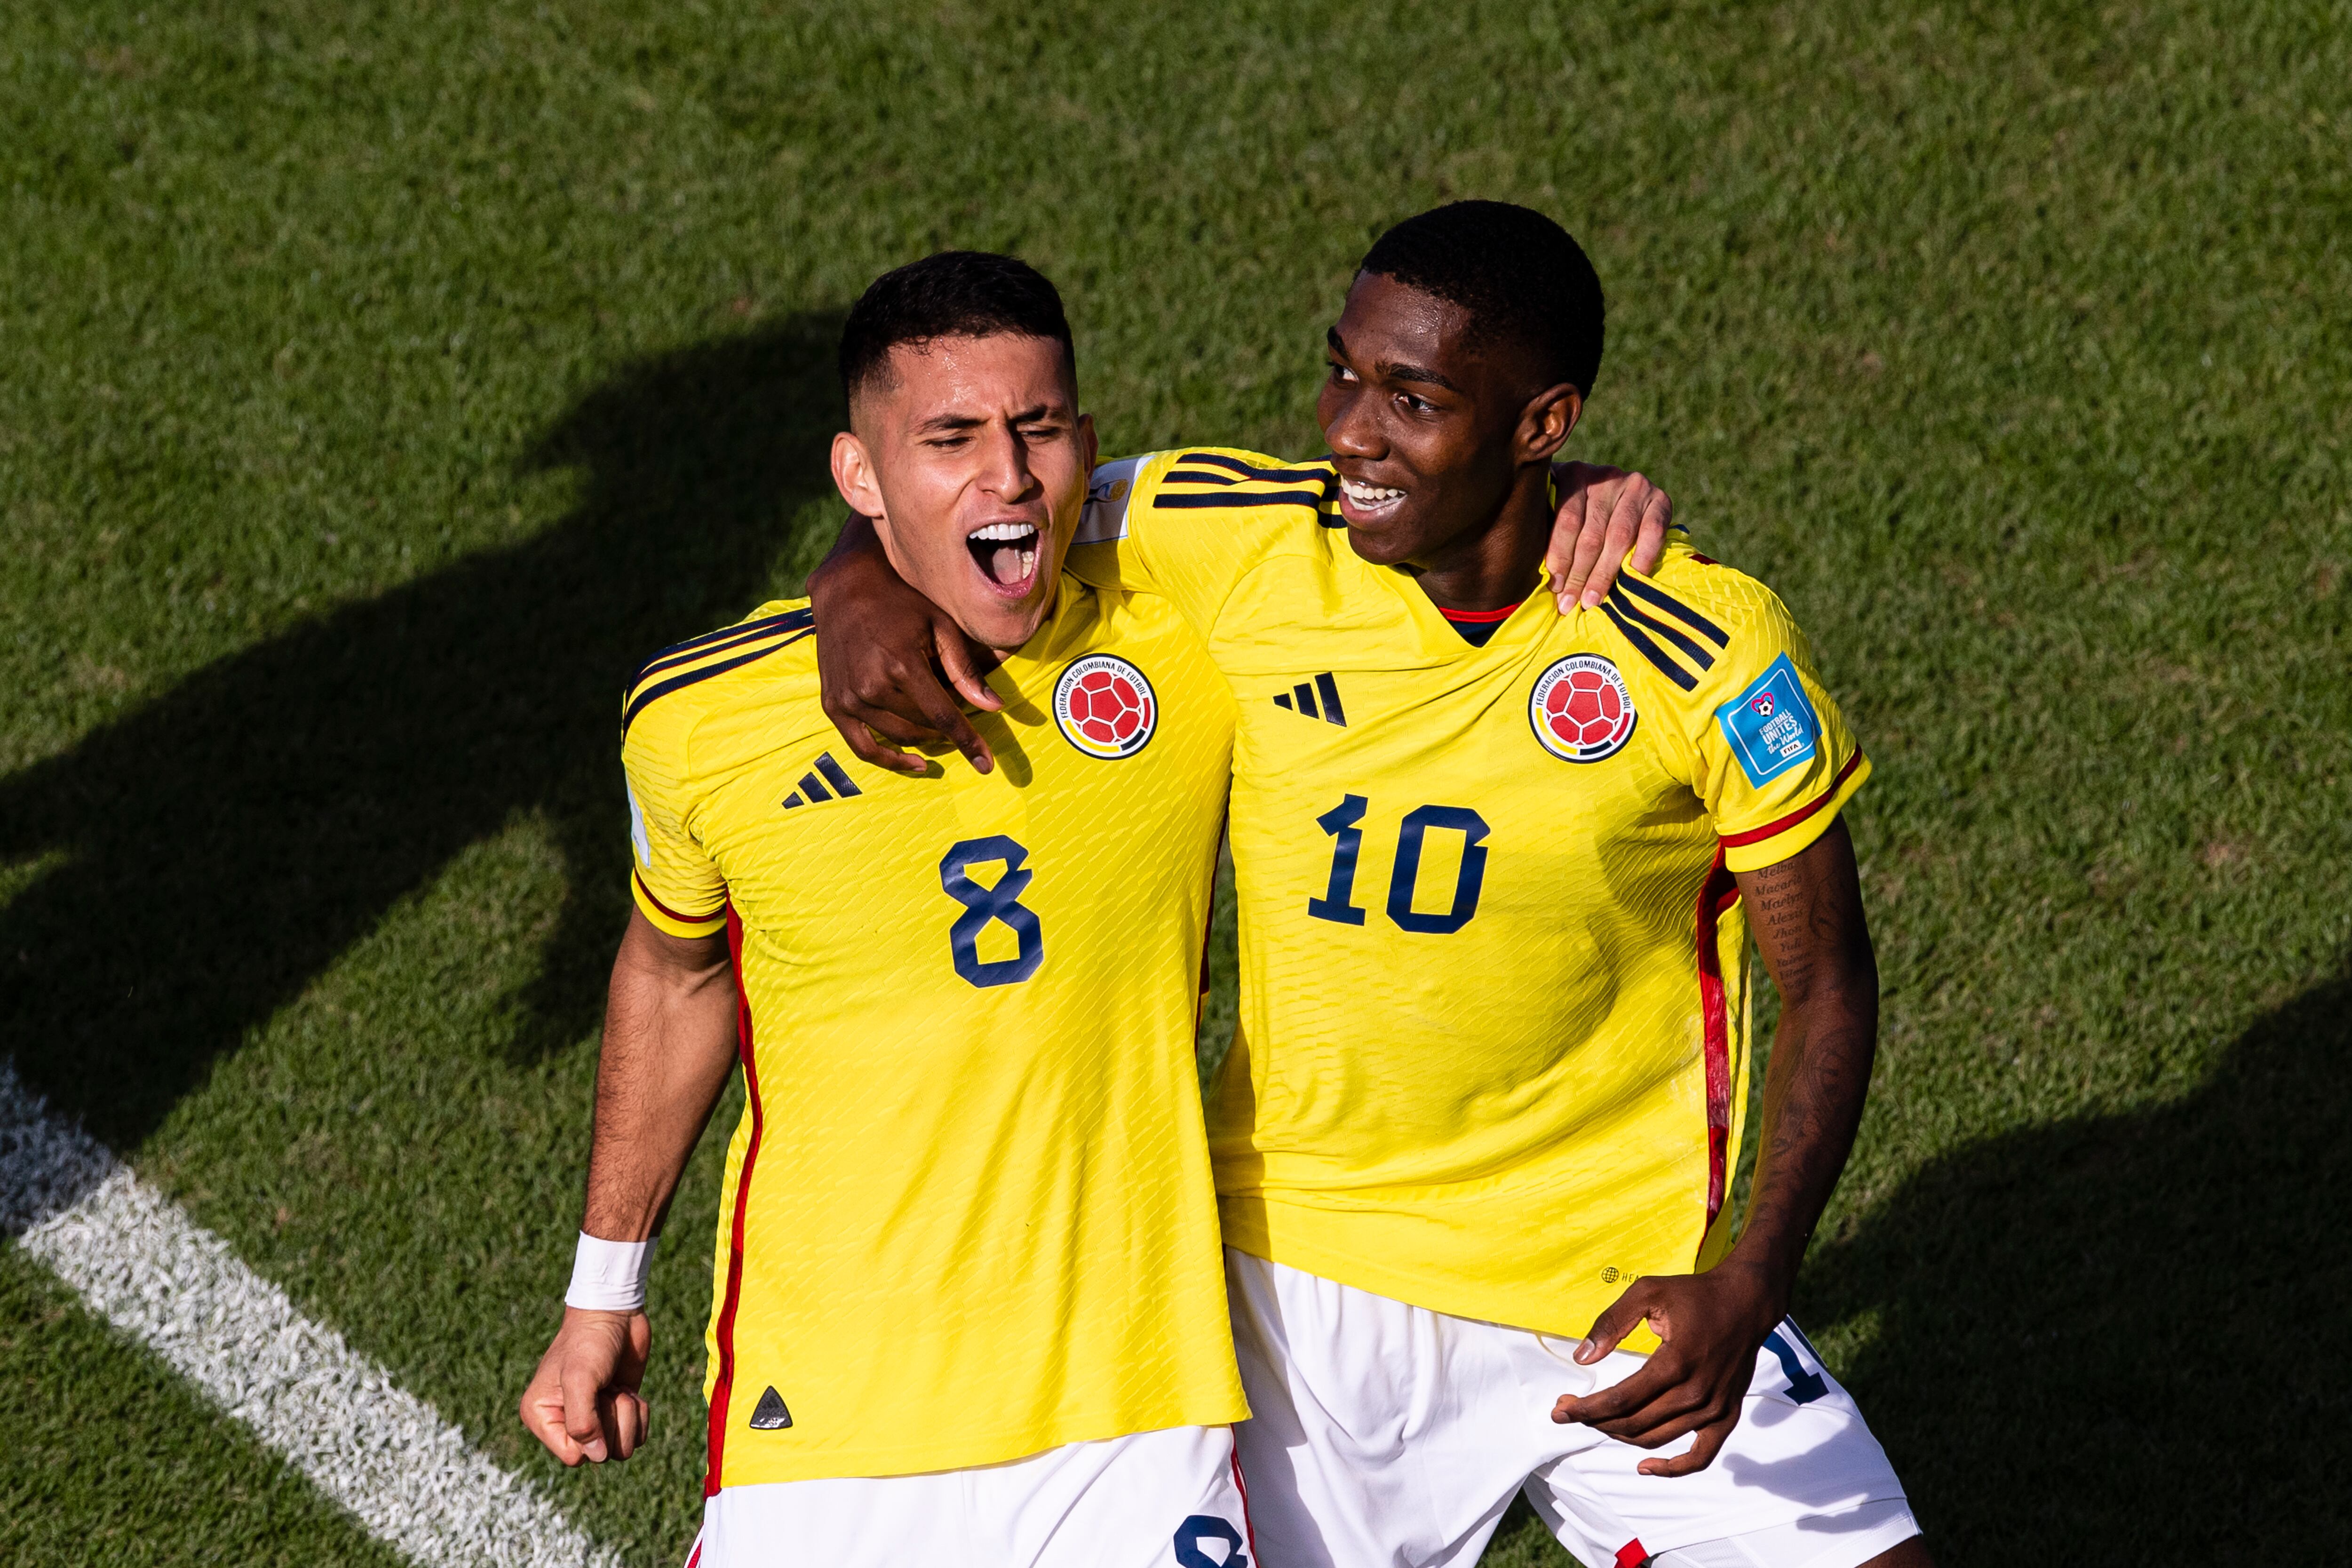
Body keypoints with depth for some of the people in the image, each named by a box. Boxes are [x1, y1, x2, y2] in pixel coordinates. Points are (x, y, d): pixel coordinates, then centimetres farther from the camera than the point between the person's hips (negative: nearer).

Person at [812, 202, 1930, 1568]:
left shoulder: (1708, 653, -15)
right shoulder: (1235, 539, -11)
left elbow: (1828, 980, -6)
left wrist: (1748, 1288, -19)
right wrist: (864, 585, -20)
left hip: (1628, 1295, 0)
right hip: (1302, 1271, 1)